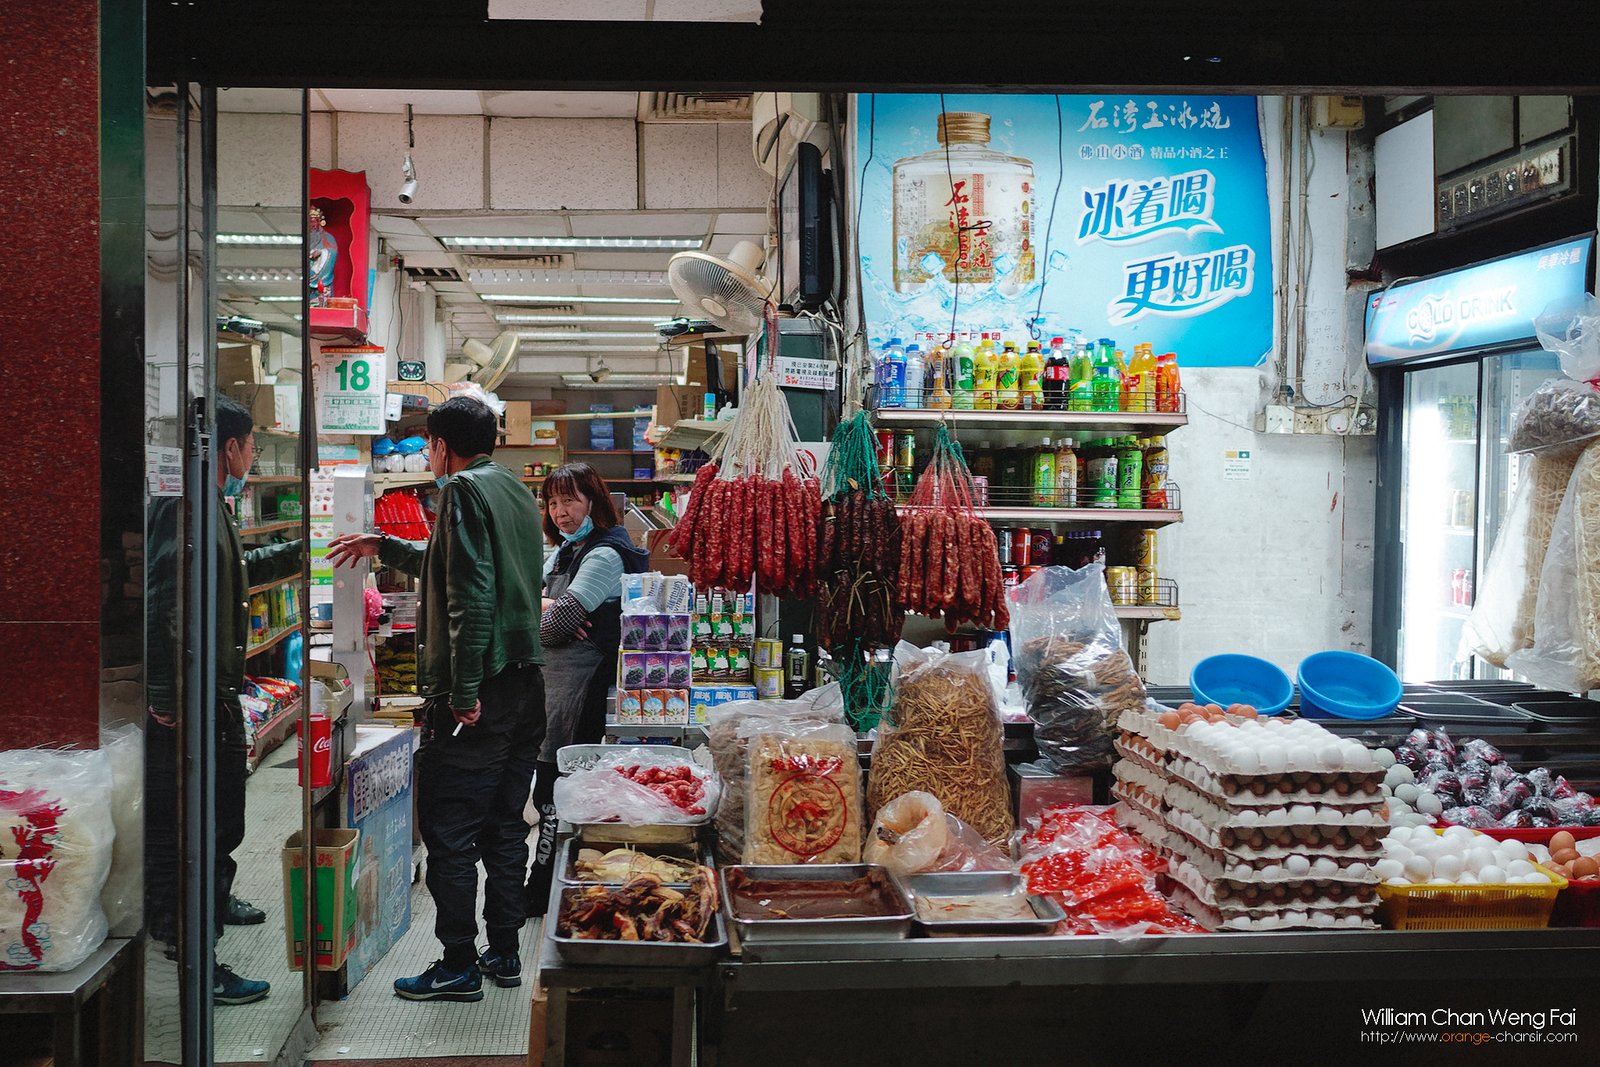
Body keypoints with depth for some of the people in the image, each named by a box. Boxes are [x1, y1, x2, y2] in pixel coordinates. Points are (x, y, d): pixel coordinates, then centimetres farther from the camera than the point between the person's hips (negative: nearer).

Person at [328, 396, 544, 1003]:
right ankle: (504, 953, 22)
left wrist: (464, 690, -21)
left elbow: (471, 595, -21)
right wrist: (384, 548, 39)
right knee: (504, 826, 15)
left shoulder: (464, 490, -10)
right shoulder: (516, 491, 17)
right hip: (526, 683, 9)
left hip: (478, 693, -9)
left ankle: (459, 966, 5)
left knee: (449, 832, 0)